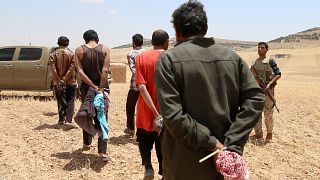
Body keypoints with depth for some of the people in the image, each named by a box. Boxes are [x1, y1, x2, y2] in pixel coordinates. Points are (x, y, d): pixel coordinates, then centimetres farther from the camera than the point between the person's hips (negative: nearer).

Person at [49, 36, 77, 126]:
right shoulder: (72, 54, -4)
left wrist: (59, 80, -9)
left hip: (58, 82, 2)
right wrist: (65, 79, -12)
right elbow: (72, 68, -13)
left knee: (61, 102, 13)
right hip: (70, 82, -2)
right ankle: (68, 120, -7)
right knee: (70, 101, 5)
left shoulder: (53, 54, -1)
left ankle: (62, 120, 18)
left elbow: (53, 68, -10)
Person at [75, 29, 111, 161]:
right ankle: (102, 151, -6)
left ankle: (87, 143, 35)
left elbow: (80, 71, -12)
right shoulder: (105, 49, -3)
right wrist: (100, 88, -15)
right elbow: (105, 70, -14)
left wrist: (93, 86, -12)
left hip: (86, 87, 1)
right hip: (102, 86, -1)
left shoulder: (79, 50, -1)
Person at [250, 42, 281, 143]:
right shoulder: (254, 62, 13)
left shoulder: (270, 61, -2)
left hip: (267, 89, -5)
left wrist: (269, 84, -17)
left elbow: (278, 74, -6)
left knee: (268, 113, 0)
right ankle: (258, 133, 16)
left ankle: (269, 134, 13)